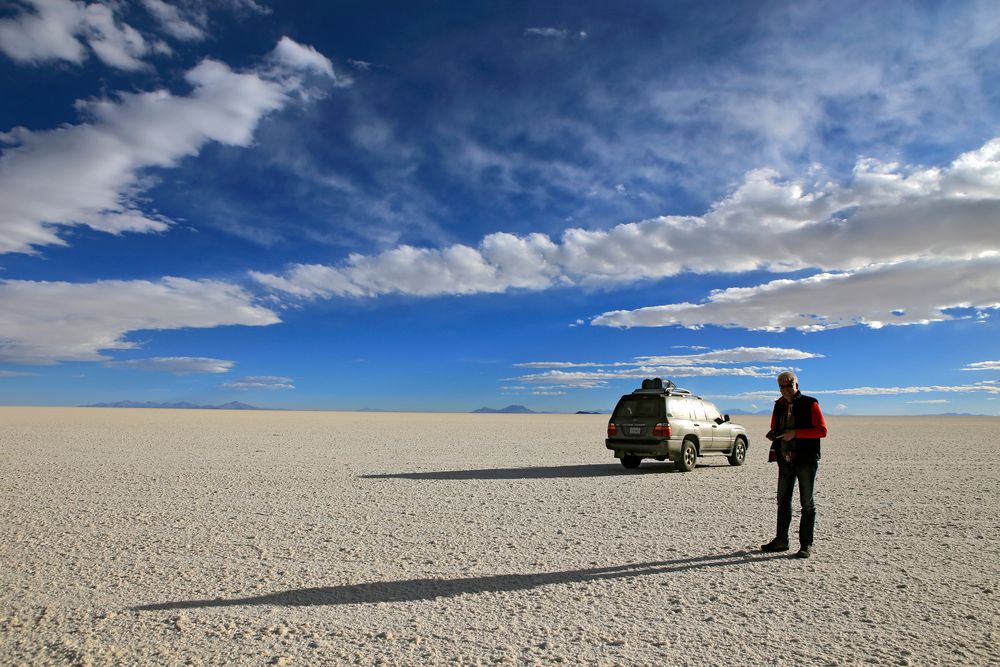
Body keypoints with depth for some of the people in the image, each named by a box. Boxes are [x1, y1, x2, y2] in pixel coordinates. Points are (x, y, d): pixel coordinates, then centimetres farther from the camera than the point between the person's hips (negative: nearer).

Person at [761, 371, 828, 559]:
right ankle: (781, 540, 20)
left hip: (806, 460, -6)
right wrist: (772, 434, -1)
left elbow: (822, 430, -13)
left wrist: (796, 433, -20)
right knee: (783, 501, 11)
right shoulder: (779, 406, 10)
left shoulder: (809, 404, -7)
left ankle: (806, 544, 9)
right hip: (785, 460, 6)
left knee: (807, 503, 3)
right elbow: (775, 428, 22)